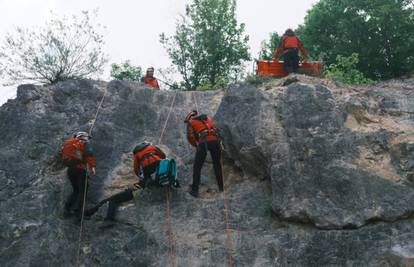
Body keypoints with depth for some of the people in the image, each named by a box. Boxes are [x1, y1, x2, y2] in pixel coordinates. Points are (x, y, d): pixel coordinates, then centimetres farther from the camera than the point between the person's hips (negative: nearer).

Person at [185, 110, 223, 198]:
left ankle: (194, 190, 6)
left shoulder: (191, 122, 19)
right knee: (217, 164, 20)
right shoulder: (208, 118, 32)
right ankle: (221, 187, 27)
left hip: (204, 142, -4)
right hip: (216, 140, 4)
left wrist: (197, 145, 21)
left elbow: (190, 137, 7)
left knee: (197, 167, 8)